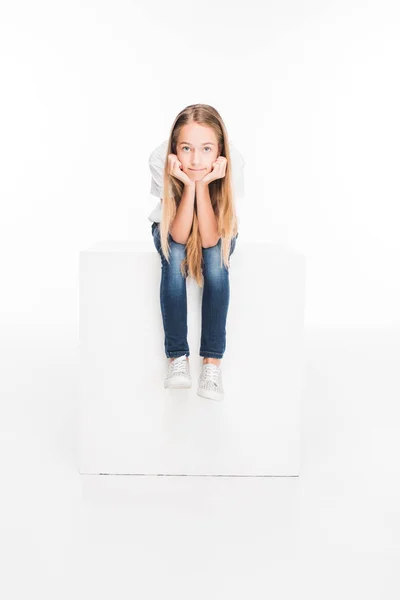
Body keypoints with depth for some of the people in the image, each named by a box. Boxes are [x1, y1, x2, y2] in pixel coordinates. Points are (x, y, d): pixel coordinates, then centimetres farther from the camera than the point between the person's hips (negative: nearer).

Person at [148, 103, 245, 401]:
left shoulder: (232, 162, -33)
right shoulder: (160, 159, -32)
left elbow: (210, 238, -33)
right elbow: (179, 235, -31)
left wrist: (203, 184, -43)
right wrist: (189, 184, -43)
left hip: (217, 229, 0)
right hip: (172, 226, 0)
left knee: (216, 262, -30)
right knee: (174, 260, -31)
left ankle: (212, 361, -23)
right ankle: (178, 357, -21)